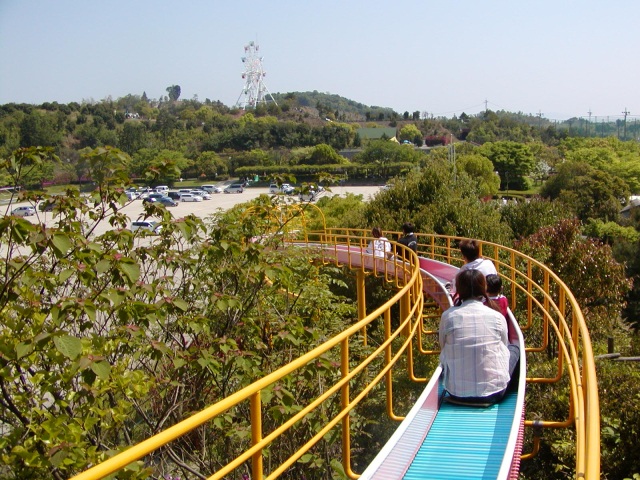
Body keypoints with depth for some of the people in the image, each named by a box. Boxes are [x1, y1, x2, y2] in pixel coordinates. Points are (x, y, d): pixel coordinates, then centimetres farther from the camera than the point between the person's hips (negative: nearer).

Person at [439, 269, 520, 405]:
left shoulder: (448, 316, -6)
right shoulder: (497, 317, -6)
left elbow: (443, 351, 6)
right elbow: (503, 349, 10)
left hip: (457, 394, 1)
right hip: (494, 393, -1)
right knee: (514, 347, 24)